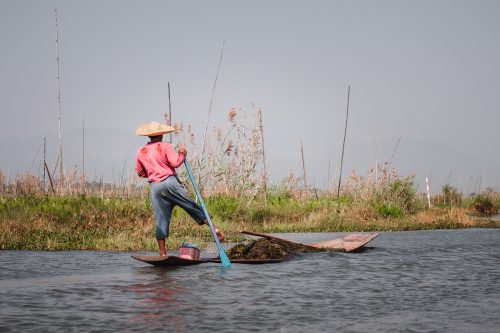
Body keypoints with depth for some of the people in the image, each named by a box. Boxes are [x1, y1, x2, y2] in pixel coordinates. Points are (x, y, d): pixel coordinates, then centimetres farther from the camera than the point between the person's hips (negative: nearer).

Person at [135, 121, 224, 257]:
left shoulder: (141, 152, 14)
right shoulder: (165, 146, 2)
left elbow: (140, 173, 21)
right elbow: (175, 163, -11)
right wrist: (182, 154, 6)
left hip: (155, 187, 3)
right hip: (170, 182, -3)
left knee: (161, 220, 4)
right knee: (192, 207, 1)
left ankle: (162, 253, 2)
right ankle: (214, 228, -6)